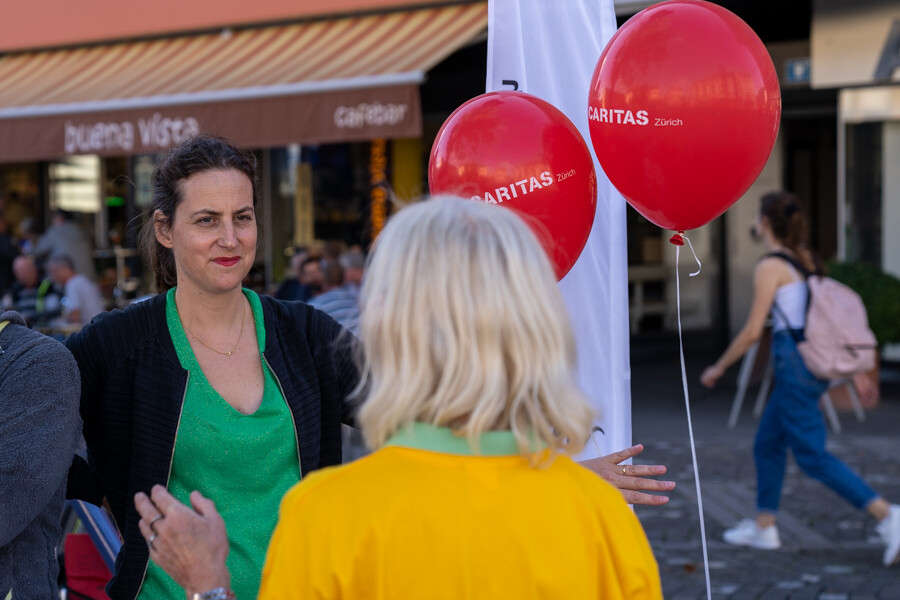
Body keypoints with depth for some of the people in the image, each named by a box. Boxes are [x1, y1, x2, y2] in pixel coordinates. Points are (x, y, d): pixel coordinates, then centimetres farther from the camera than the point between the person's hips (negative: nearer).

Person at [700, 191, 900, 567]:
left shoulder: (770, 267, -12)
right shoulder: (806, 260, 12)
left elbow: (752, 332, -13)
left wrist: (718, 368, -1)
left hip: (794, 365, -9)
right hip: (814, 363, 9)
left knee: (812, 456, -6)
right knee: (767, 445, 19)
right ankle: (764, 527, 26)